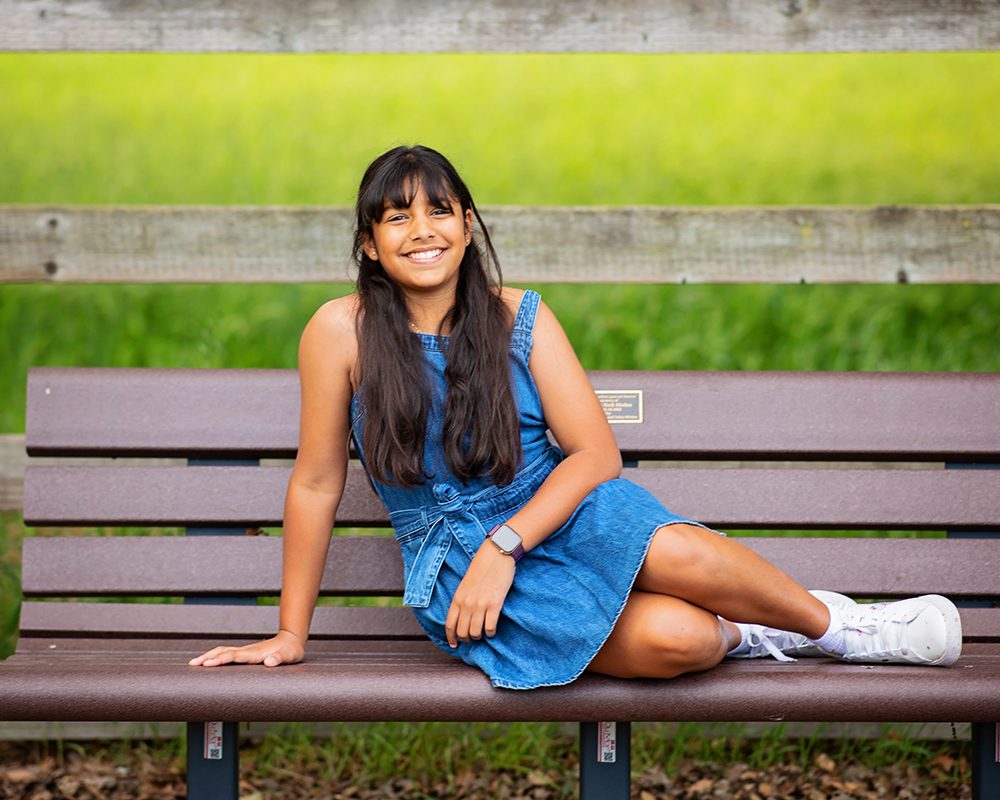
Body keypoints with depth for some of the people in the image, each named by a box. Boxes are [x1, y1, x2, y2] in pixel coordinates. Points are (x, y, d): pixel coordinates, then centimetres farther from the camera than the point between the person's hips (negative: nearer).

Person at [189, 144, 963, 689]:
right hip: (450, 558, -2)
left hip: (557, 510, 2)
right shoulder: (342, 332, -7)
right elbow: (316, 485, -1)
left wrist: (505, 544, -20)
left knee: (672, 553, -34)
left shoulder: (520, 318, 0)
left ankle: (830, 621, -6)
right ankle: (745, 634, 2)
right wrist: (291, 635, 2)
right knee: (667, 638, -31)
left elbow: (597, 451, -6)